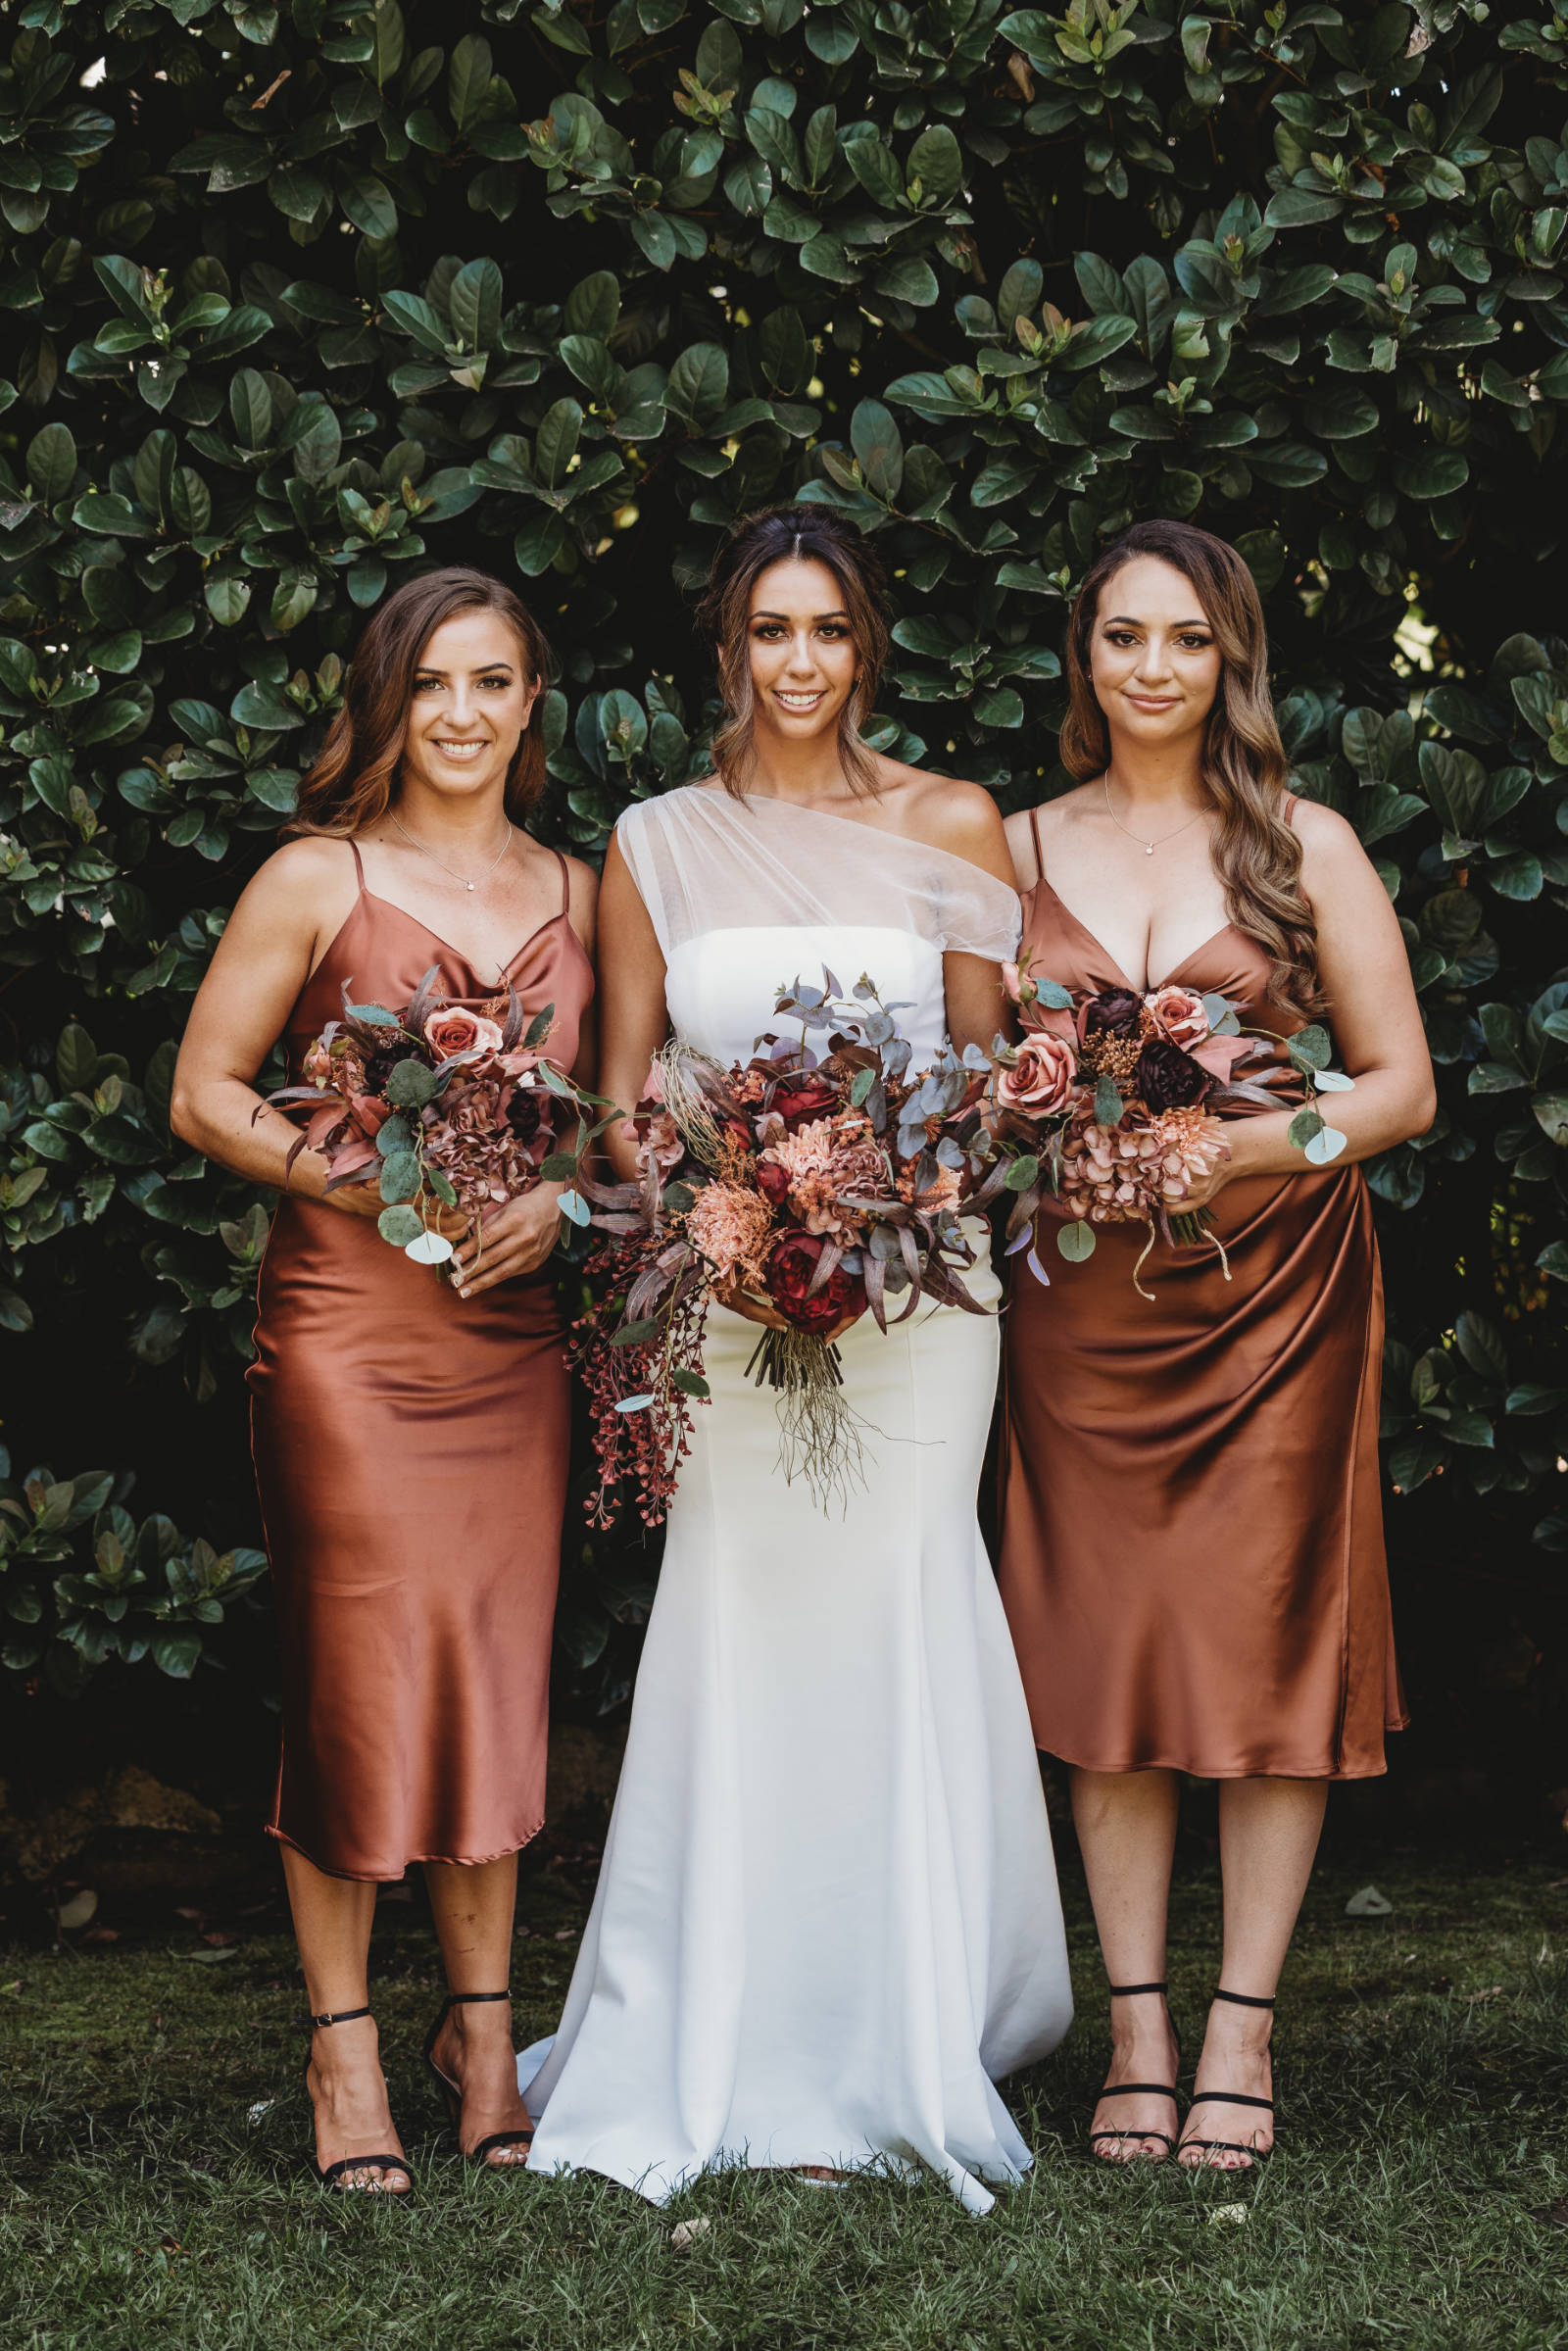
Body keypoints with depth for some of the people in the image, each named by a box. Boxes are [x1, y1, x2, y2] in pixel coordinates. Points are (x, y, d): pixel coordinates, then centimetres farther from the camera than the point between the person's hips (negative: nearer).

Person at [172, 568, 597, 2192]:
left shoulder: (575, 895, 11)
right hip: (347, 1323, -4)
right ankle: (342, 2047, 8)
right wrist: (375, 1186, -13)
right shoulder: (317, 880, 0)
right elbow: (205, 1095, -1)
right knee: (355, 1675, -3)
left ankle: (483, 2028, 19)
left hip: (514, 1328, 4)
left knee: (499, 1674, 6)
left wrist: (559, 1196, -5)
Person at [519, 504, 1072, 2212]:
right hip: (727, 1286, 1)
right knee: (741, 1610, -4)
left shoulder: (950, 826, 6)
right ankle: (749, 2053, 7)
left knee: (890, 1603, -6)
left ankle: (905, 2045, 6)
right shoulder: (657, 844, 9)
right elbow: (624, 1088, 8)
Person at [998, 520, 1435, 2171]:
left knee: (1268, 1645, -1)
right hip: (1083, 1298, 1)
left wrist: (1248, 1139, -14)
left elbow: (1402, 1087, 1)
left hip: (1274, 1288, -1)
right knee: (1106, 1653, 1)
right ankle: (1137, 2029, 10)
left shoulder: (1303, 845, 4)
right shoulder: (1020, 852, 9)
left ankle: (1242, 2033, 7)